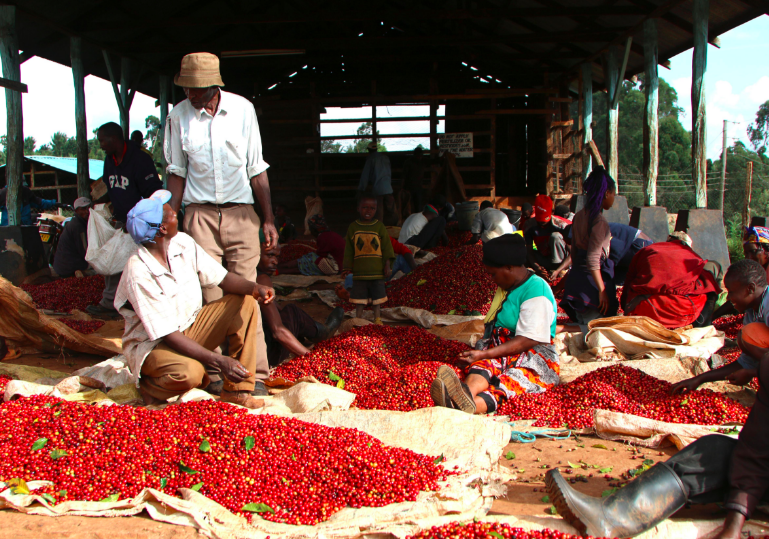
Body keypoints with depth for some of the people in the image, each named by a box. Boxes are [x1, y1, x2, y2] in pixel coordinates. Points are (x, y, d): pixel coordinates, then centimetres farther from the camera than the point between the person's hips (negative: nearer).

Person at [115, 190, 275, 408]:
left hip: (189, 327, 8)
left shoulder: (184, 243, -8)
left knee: (246, 303, -8)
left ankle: (237, 390, -9)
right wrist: (219, 361, -35)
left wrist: (254, 288, -23)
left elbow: (222, 277, -1)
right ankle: (149, 386, -2)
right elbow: (168, 335, -29)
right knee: (189, 373, -38)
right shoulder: (138, 273, -28)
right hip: (151, 345, -8)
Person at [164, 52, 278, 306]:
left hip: (241, 213, 0)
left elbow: (256, 168, 5)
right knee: (209, 294, -4)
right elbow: (177, 172, 10)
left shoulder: (242, 108, 0)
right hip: (199, 215, 0)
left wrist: (269, 219, 2)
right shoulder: (179, 115, 1)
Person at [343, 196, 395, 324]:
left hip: (377, 270, 0)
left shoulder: (379, 227, 1)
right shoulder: (353, 227, 3)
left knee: (377, 298, 9)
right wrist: (347, 268, 4)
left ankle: (377, 319, 22)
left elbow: (387, 247, 1)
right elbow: (348, 250, 7)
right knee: (359, 298, 6)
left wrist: (387, 265, -5)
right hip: (359, 271, 0)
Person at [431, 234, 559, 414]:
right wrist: (481, 350, 4)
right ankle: (467, 391, -64)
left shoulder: (536, 291, -12)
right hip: (502, 350, 7)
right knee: (484, 364, -28)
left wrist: (485, 354, -23)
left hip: (536, 354, -6)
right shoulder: (506, 286, 18)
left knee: (514, 377, -38)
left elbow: (528, 341, -19)